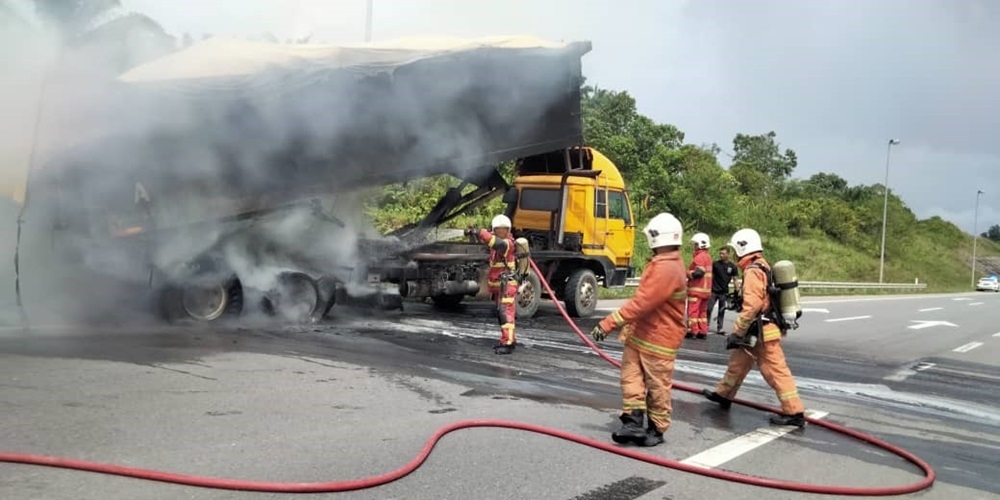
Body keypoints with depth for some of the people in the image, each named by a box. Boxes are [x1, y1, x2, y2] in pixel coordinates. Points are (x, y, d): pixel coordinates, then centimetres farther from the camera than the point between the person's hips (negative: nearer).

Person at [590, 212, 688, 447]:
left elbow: (640, 303, -28)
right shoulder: (662, 263, 9)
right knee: (631, 376, 6)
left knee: (657, 386, 5)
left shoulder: (666, 269, -25)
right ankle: (633, 421, 9)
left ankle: (657, 429, 18)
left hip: (658, 339, -9)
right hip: (639, 333, 9)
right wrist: (628, 327, 22)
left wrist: (608, 323, -26)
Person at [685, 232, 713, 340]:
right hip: (705, 289, 10)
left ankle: (692, 331, -4)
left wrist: (687, 273, -11)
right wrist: (690, 272, 11)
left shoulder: (700, 257, -15)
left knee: (693, 310, -5)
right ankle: (703, 331, 15)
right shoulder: (708, 257, 17)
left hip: (696, 289, -10)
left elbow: (699, 273, -24)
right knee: (703, 311, 13)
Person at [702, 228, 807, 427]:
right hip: (760, 330, 10)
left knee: (776, 371, -5)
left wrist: (736, 332, -20)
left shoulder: (753, 271, -19)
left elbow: (751, 306, -26)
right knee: (738, 362, 20)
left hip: (762, 332, -10)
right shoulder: (762, 267, 12)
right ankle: (724, 395, 34)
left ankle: (794, 412, 0)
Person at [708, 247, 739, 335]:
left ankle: (719, 328, 13)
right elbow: (711, 276, 4)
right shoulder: (715, 264, -2)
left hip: (724, 292, 1)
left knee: (722, 311, 7)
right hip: (714, 291, -1)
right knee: (709, 308, -3)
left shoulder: (732, 267, 0)